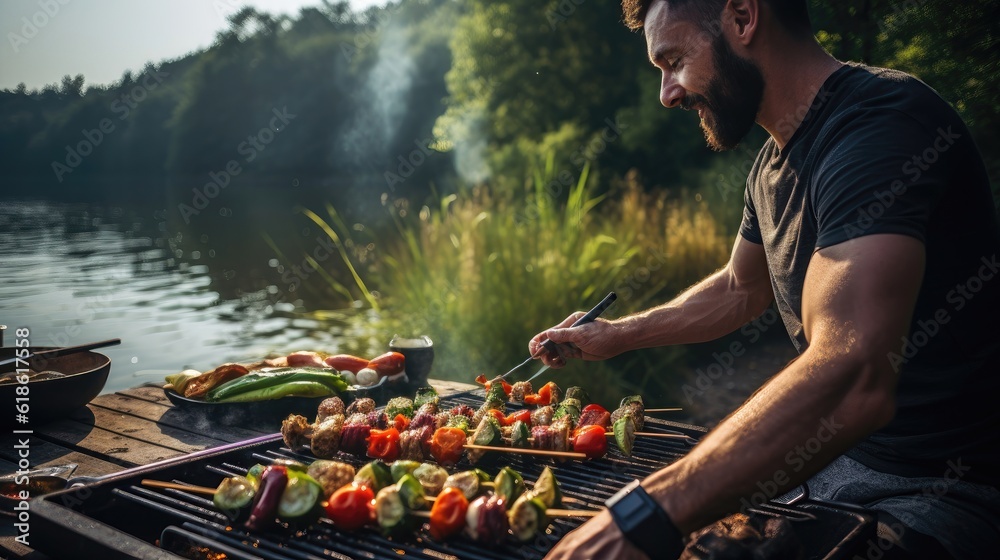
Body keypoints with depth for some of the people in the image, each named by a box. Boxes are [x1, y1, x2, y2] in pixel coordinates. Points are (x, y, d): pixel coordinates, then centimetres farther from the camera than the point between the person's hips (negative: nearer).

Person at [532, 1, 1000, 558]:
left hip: (946, 489, -8)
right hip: (830, 458, 8)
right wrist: (615, 335, 18)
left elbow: (852, 381, -36)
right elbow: (740, 289, 24)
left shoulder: (883, 121, -24)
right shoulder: (775, 163, 7)